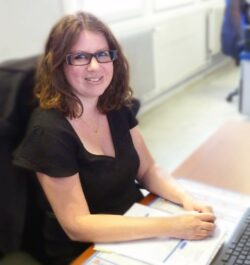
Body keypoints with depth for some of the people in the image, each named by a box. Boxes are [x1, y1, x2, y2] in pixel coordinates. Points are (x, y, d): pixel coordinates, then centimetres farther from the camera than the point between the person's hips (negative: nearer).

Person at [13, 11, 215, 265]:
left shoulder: (116, 107, -3)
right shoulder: (49, 131, -23)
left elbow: (147, 170, 4)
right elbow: (77, 226, -22)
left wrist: (186, 199, -15)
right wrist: (170, 226, -26)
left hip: (134, 236, 6)